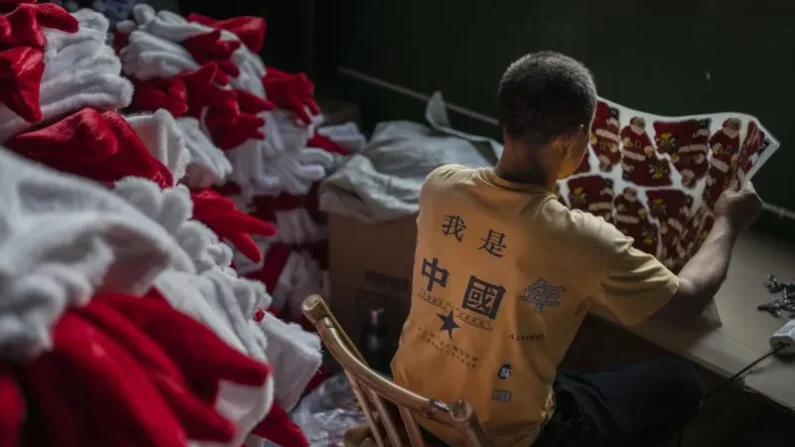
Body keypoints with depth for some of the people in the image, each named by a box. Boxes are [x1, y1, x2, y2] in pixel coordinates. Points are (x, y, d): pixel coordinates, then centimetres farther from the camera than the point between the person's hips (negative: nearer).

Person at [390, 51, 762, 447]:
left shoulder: (440, 186, -13)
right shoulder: (580, 239, -27)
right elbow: (689, 299, -9)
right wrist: (728, 223, 7)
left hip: (410, 401, 6)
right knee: (679, 382, 13)